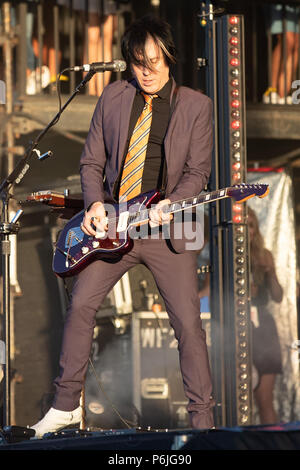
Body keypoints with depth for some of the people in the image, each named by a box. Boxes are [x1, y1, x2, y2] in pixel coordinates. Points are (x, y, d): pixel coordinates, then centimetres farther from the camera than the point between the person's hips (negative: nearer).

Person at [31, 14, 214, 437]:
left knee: (188, 323, -6)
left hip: (168, 228, -3)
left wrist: (170, 205, -23)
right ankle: (66, 405, 17)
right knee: (81, 304, 1)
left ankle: (203, 421, 4)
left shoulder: (196, 105, -1)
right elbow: (92, 161, 10)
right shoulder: (113, 97, 5)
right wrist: (95, 204, -8)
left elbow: (197, 171, -5)